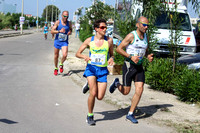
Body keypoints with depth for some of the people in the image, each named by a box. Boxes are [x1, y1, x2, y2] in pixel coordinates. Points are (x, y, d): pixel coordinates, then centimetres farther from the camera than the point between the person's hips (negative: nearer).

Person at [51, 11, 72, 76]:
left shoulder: (69, 23, 0)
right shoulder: (58, 22, -6)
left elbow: (71, 29, 19)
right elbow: (52, 31, -11)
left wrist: (70, 32, -5)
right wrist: (59, 31, -26)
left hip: (64, 42, 0)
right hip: (57, 41, 0)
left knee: (65, 55, -21)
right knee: (56, 56, 9)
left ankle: (61, 64, 10)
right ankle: (56, 68, 32)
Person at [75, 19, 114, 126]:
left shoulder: (109, 40, 0)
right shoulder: (89, 40, 0)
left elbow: (111, 54, 12)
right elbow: (77, 54, 5)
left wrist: (111, 59, -11)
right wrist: (84, 56, -17)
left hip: (103, 70, 2)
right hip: (91, 68, -2)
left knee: (100, 97, -4)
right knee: (93, 93, -17)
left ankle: (90, 85, 30)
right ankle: (90, 116, 5)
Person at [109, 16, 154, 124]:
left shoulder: (146, 37, 8)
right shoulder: (131, 36, -12)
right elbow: (118, 49, -12)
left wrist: (149, 57, 0)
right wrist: (131, 57, -21)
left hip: (139, 67, 6)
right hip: (129, 66, -5)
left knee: (139, 90, -6)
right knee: (126, 92, 1)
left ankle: (130, 114, 6)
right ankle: (117, 84, 36)